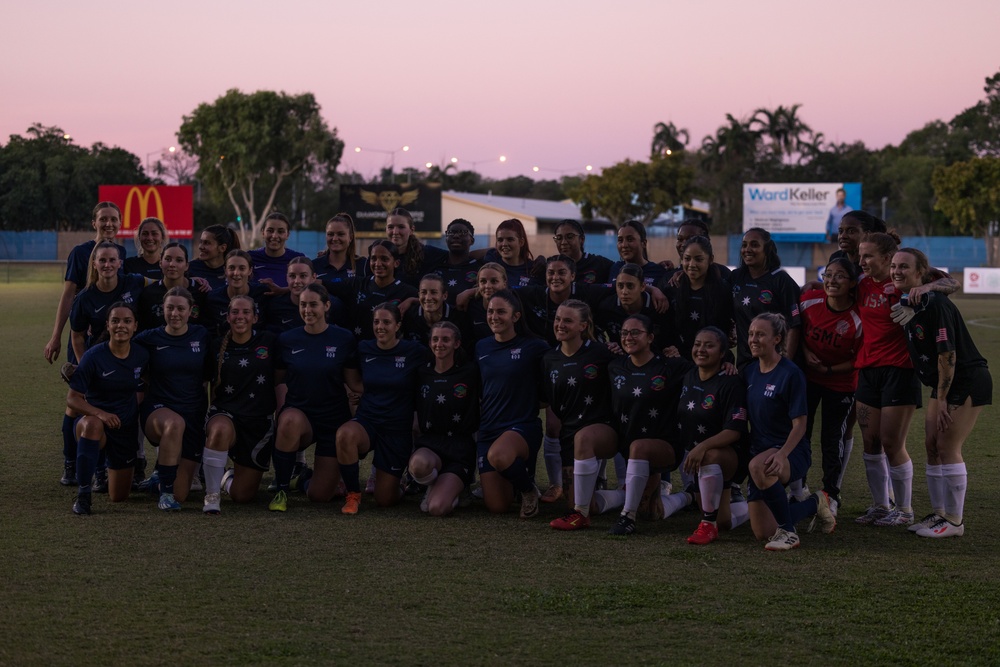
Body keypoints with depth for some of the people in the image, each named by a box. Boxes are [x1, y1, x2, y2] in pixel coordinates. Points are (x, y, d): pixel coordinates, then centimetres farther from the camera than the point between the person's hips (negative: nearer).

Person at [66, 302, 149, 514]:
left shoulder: (141, 356, -5)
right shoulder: (94, 356, -17)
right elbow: (72, 399, -19)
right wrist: (100, 413, -33)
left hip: (126, 428, 4)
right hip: (93, 420, -4)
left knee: (119, 497, 9)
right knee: (93, 424, -43)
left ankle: (110, 466, 47)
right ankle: (83, 493, -31)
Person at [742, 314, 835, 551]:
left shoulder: (791, 374, -13)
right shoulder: (749, 371, 6)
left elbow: (799, 425, -16)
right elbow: (743, 417, 17)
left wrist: (782, 454, -31)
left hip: (792, 452, -7)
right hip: (760, 449, 7)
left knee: (758, 466, -42)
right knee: (762, 533, -2)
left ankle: (788, 532, -24)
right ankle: (815, 504, 26)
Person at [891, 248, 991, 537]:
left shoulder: (935, 303, -22)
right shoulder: (907, 303, 3)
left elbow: (947, 353, -24)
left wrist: (942, 398, -21)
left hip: (968, 382, -9)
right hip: (944, 384, 9)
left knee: (947, 447, -10)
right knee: (932, 446, 9)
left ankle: (954, 521, -2)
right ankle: (938, 513, 20)